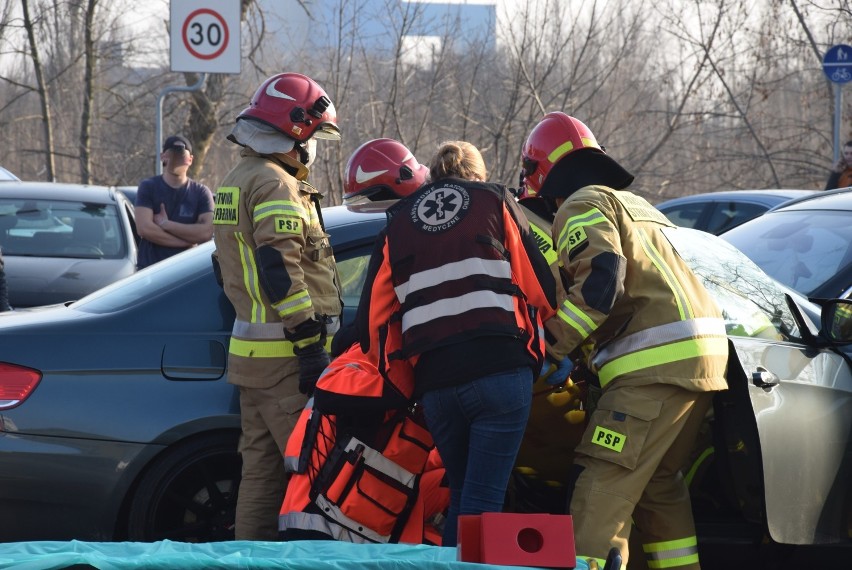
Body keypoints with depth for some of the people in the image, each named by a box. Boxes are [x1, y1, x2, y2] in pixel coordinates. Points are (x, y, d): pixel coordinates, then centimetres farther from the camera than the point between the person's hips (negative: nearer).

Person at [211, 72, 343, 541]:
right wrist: (310, 344, -22)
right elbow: (280, 270, -21)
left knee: (262, 467, 10)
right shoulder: (275, 186, -13)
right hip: (284, 356, -10)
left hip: (249, 347, 10)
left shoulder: (235, 182, 20)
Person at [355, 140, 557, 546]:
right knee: (482, 500, -6)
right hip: (500, 369, -3)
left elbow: (372, 318, 14)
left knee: (461, 494, 19)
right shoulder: (494, 202, 11)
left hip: (433, 380, 3)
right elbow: (540, 288, 6)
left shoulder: (397, 225, 19)